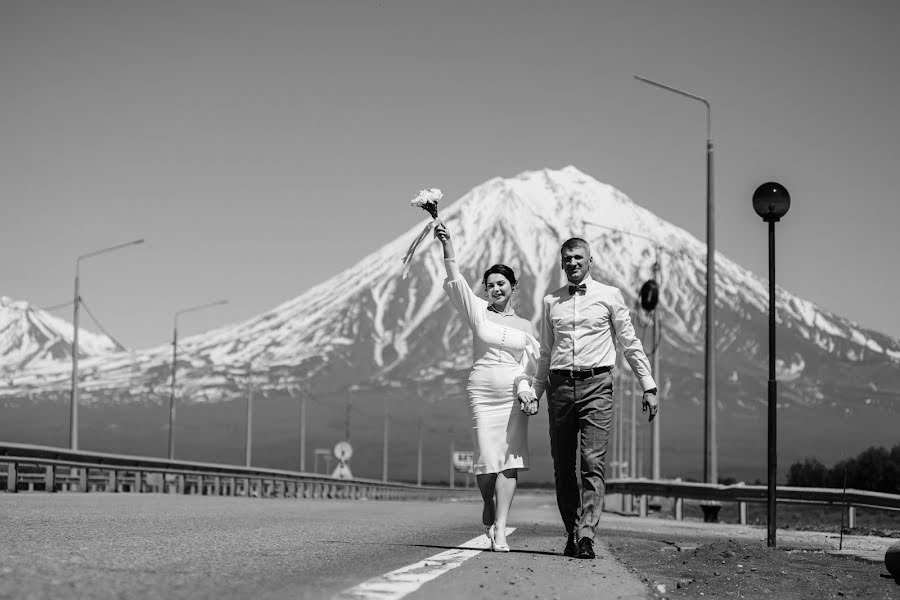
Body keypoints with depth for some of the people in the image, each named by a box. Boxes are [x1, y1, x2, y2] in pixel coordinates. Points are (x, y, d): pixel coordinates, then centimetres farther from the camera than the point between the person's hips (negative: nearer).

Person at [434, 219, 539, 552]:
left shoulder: (525, 325, 13)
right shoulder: (478, 311, 7)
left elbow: (533, 363, 8)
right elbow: (455, 282, -4)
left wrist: (528, 389, -11)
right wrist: (447, 243, -14)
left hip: (514, 394, 1)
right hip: (482, 390, -1)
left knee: (510, 459, -9)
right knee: (488, 459, -5)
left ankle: (499, 528, -11)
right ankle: (489, 507, 26)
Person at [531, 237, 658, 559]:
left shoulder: (609, 295, 6)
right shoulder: (550, 301, 14)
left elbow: (630, 344, 7)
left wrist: (649, 387, 3)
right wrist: (535, 392, 19)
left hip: (596, 385, -3)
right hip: (560, 385, 3)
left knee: (593, 463, -13)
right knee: (562, 467, 4)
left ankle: (586, 535, -17)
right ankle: (571, 533, 14)